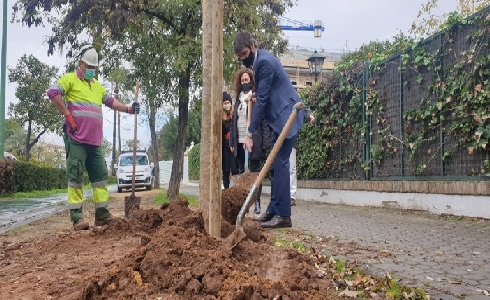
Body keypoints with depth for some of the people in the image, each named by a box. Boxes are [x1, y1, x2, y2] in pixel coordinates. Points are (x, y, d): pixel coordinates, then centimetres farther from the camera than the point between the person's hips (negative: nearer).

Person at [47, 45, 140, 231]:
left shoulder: (97, 85, 24)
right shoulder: (70, 79, 1)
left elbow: (110, 101, 31)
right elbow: (52, 92, -13)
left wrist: (128, 109, 16)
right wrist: (68, 115, -15)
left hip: (94, 140, 8)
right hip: (76, 138, -7)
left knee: (100, 175, 7)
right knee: (75, 176, -6)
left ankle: (102, 214, 14)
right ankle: (77, 217, -4)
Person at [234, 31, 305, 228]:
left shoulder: (265, 61, -16)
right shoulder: (258, 61, 15)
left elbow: (262, 99, -20)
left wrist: (250, 133, -18)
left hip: (286, 116, -10)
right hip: (279, 117, 10)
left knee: (280, 163, -12)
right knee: (275, 164, 10)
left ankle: (283, 215, -10)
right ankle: (273, 210, 16)